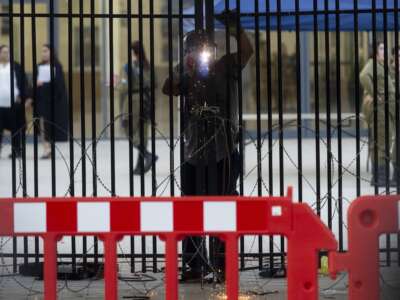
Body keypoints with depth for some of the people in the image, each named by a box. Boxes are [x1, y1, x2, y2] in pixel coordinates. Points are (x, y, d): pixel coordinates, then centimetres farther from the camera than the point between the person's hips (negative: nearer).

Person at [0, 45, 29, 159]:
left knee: (15, 128, 2)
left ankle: (16, 150, 10)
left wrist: (21, 96, -5)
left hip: (13, 102, -1)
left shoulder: (16, 66, 5)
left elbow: (23, 82, 3)